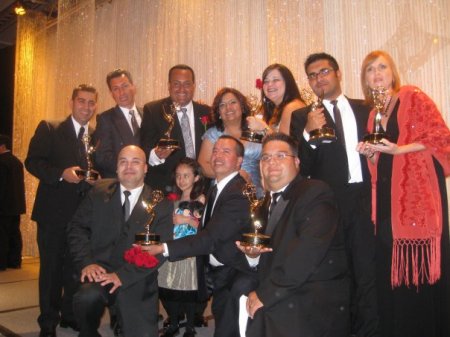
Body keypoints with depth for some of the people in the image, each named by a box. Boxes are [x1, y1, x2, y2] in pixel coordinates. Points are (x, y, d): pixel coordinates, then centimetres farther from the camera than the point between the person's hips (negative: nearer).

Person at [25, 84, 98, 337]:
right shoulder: (49, 129, -1)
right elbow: (32, 162, -8)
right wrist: (61, 173, -21)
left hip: (84, 213, 3)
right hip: (53, 212, -3)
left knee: (77, 267, 12)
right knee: (51, 268, 6)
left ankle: (70, 315, 30)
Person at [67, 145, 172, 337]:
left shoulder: (160, 205, 0)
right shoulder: (99, 192, 8)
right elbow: (77, 228, 4)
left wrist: (123, 275, -18)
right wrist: (86, 262, -13)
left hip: (136, 280, 0)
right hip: (100, 271, 0)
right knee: (87, 297, -30)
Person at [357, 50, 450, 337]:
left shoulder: (413, 97, 3)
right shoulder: (371, 113, 19)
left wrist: (400, 149, -14)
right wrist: (371, 154, 1)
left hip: (419, 189, -5)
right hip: (387, 197, 5)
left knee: (420, 266, -6)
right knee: (390, 269, 2)